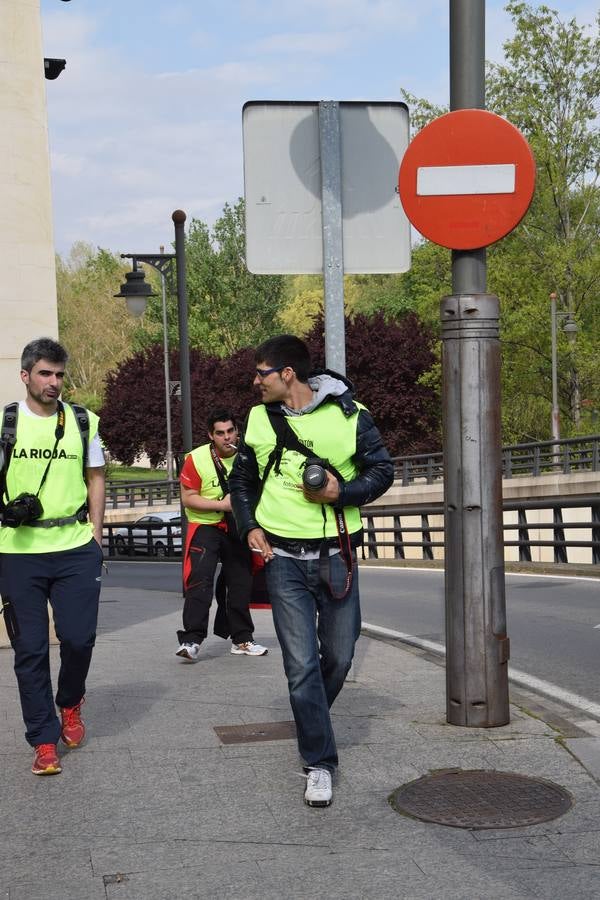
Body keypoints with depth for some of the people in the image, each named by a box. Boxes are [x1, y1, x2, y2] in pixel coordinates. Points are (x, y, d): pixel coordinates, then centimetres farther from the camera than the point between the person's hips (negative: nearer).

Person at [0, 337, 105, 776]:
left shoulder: (83, 421, 7)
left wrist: (95, 533, 6)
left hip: (76, 547, 1)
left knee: (79, 637, -2)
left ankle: (70, 703, 31)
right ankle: (44, 742, 13)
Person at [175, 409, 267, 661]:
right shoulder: (196, 459, -14)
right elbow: (188, 498, -12)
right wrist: (222, 504, -19)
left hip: (237, 529, 4)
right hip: (204, 527, -4)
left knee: (241, 583, 11)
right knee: (200, 581, -16)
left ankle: (242, 639, 24)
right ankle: (191, 640, -14)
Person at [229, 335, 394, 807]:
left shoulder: (349, 414, -5)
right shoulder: (259, 419, 5)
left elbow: (382, 471, 1)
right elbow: (242, 480, 18)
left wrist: (342, 492, -16)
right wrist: (249, 526, 3)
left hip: (336, 555, -1)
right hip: (283, 557, 1)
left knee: (338, 657, 10)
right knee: (301, 664, -5)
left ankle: (312, 723, 39)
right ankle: (320, 763, 5)